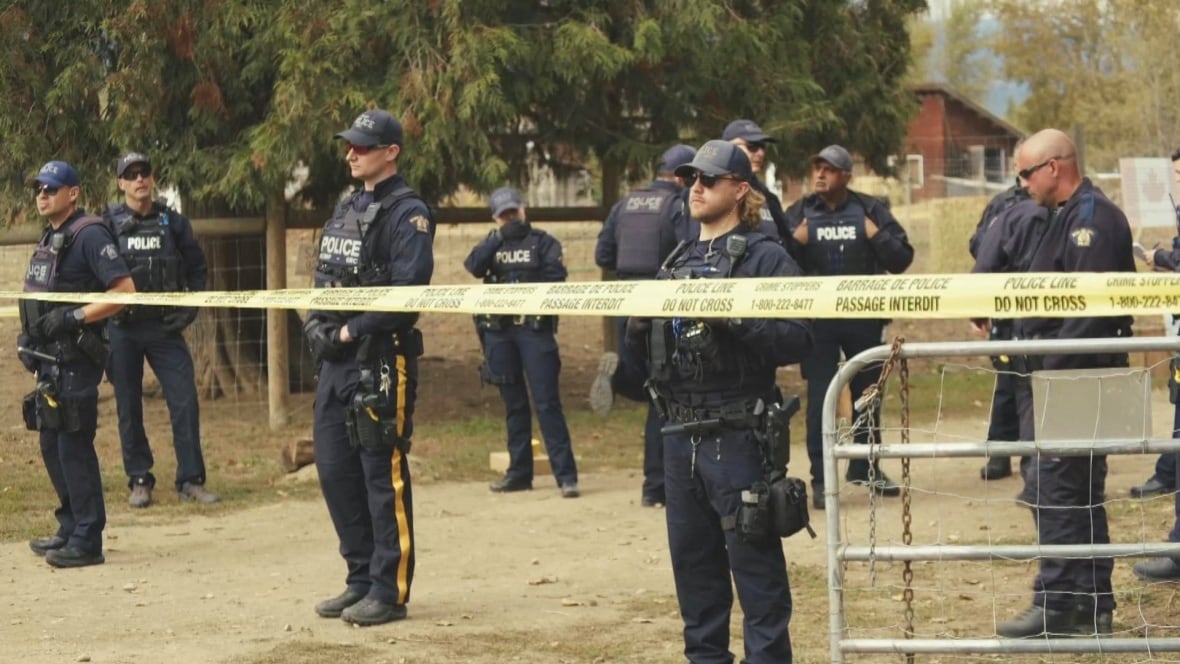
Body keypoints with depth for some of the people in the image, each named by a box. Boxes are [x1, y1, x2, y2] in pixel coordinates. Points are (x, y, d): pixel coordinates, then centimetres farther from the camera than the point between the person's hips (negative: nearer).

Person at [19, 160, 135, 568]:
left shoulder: (89, 235, -11)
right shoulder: (48, 240, 16)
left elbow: (125, 290, -18)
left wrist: (73, 317, -22)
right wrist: (28, 336, 14)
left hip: (75, 361, -9)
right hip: (49, 358, 9)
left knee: (74, 445, -9)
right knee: (51, 445, 12)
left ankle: (87, 541, -6)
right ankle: (70, 529, 22)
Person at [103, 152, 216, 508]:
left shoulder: (173, 223, 5)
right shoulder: (107, 224, 0)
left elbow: (197, 269, 12)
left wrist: (190, 309, 2)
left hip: (165, 327, 1)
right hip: (122, 328, -1)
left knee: (185, 402, -4)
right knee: (129, 408, 4)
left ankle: (191, 480, 4)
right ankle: (139, 480, 14)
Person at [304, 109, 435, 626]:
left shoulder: (407, 214, -9)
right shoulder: (346, 211, 18)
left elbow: (407, 292, -19)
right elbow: (324, 279, 21)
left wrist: (352, 331, -16)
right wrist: (317, 327, 3)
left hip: (381, 361, -9)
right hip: (335, 361, 9)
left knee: (383, 475, -5)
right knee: (334, 469, 11)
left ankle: (389, 591, 0)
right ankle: (361, 579, 22)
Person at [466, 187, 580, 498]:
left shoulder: (543, 242, 5)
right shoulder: (491, 245, 14)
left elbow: (555, 277, -6)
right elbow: (473, 267, -5)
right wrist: (499, 237, -11)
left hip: (535, 329, -4)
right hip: (499, 331, 4)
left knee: (547, 402, -8)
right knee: (513, 404, 11)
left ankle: (565, 474, -9)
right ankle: (519, 471, 19)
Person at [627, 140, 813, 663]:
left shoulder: (766, 258, -3)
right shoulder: (677, 262, 18)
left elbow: (796, 340, -13)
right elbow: (645, 351, 21)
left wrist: (735, 321, -24)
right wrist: (639, 327, 0)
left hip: (737, 438, -7)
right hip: (680, 437, 7)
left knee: (756, 566, -5)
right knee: (692, 562, 13)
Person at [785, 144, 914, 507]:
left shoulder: (870, 210, 1)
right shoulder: (799, 213, 2)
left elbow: (902, 259, 1)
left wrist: (878, 238, -16)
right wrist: (793, 243, -18)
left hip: (864, 318, 1)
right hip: (816, 320, -1)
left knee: (868, 392, 15)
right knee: (820, 398, -2)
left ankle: (865, 467, 31)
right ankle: (821, 479, 2)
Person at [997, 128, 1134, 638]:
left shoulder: (1091, 219, -15)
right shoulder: (1069, 217, 17)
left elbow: (1090, 310, -23)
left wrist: (1049, 372, -23)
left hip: (1070, 382, -10)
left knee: (1053, 491, -8)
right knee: (1081, 494, 13)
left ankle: (1057, 606, -5)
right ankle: (1092, 605, 19)